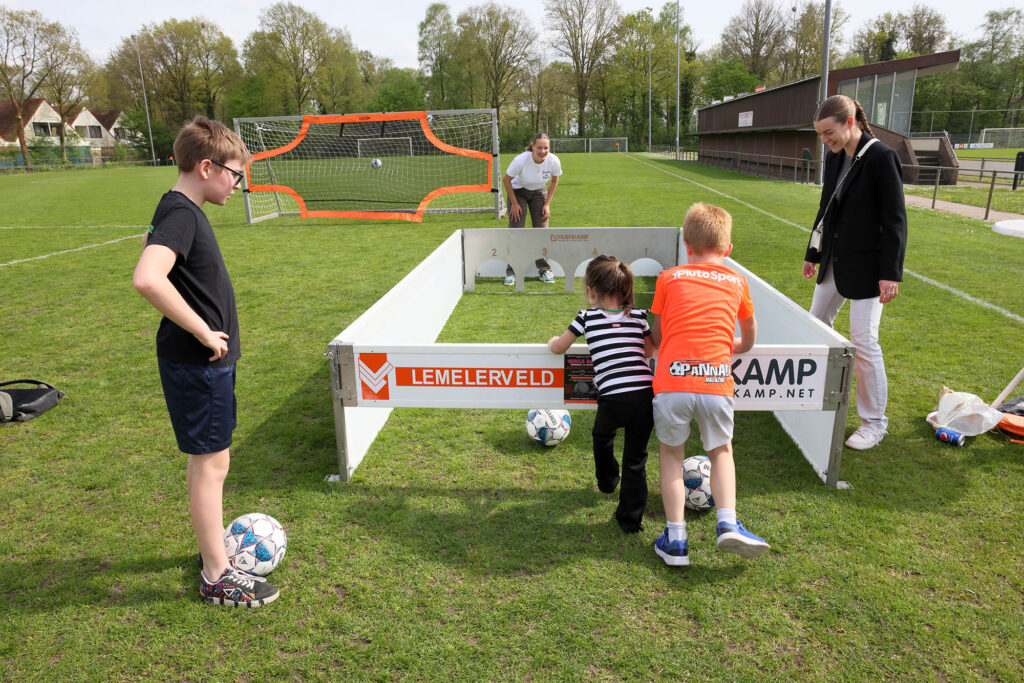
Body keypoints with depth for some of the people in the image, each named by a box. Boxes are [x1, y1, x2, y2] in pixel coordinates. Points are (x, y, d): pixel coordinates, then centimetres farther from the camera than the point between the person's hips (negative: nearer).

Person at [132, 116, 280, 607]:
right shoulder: (181, 215, -20)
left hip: (206, 361, 10)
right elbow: (147, 279, -36)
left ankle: (212, 546, 38)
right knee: (210, 463, 1)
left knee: (206, 460, 20)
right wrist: (203, 332, -25)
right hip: (198, 363, -10)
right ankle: (218, 577, 15)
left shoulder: (180, 211, 10)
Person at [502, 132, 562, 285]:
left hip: (539, 192, 2)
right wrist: (514, 203, -14)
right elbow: (506, 180, -16)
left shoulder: (554, 161, -24)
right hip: (518, 191, -2)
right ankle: (511, 271, -2)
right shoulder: (521, 160, -33)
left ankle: (544, 270, 9)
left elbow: (554, 181, -3)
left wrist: (547, 204, -6)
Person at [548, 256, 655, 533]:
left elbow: (558, 348, 14)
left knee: (602, 437, 32)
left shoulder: (587, 317, 5)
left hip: (612, 399, -1)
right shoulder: (639, 316, 10)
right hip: (645, 396, 2)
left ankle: (607, 481, 53)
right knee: (635, 460, 13)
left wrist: (552, 340, 36)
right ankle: (631, 519, 18)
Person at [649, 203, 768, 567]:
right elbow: (748, 339, 31)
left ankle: (675, 538, 14)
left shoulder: (669, 278, 14)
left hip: (672, 381, -1)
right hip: (717, 382, 1)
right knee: (721, 450, 23)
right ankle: (728, 523, 9)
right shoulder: (736, 282, 19)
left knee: (671, 454, 17)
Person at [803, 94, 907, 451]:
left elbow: (895, 218, -16)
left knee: (864, 342, -5)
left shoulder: (881, 157, -15)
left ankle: (874, 421, 11)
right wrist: (813, 254, 21)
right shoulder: (835, 158, 6)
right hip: (834, 261, 8)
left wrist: (891, 272, -19)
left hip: (865, 266, -8)